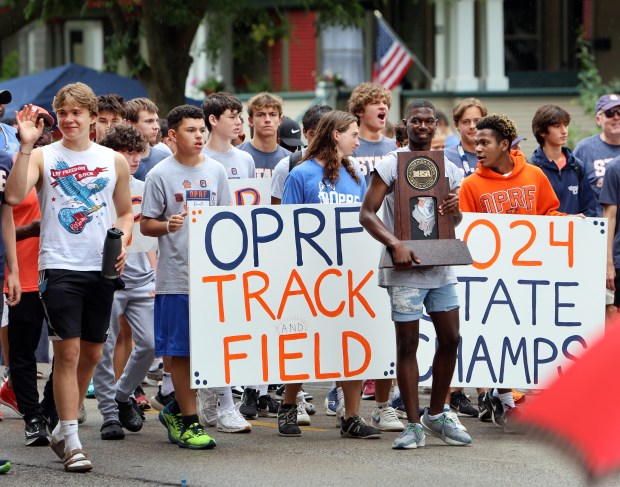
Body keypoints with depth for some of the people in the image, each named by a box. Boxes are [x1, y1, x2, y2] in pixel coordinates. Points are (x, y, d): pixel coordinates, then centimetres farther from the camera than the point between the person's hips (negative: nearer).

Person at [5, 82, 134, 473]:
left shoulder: (114, 161, 9)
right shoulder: (42, 157, -1)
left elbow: (126, 212, 18)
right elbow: (14, 195, -18)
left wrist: (122, 243, -1)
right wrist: (26, 146, -23)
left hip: (101, 268, 4)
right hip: (59, 267, -4)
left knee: (92, 353, 10)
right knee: (68, 351, -9)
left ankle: (64, 428, 27)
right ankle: (71, 441, -5)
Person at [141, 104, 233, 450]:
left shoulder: (216, 171, 10)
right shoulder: (161, 174, -2)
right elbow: (146, 225, -1)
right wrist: (167, 226, -20)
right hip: (176, 275, -4)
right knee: (181, 350, -1)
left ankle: (177, 409, 22)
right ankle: (188, 421, 5)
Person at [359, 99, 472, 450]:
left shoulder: (449, 168, 12)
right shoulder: (391, 165, -4)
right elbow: (367, 213, -8)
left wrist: (456, 208, -4)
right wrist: (395, 245, -22)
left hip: (441, 265, 5)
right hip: (405, 268, -5)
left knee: (451, 339, 6)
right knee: (408, 344, -2)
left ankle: (436, 416, 21)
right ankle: (414, 426, 2)